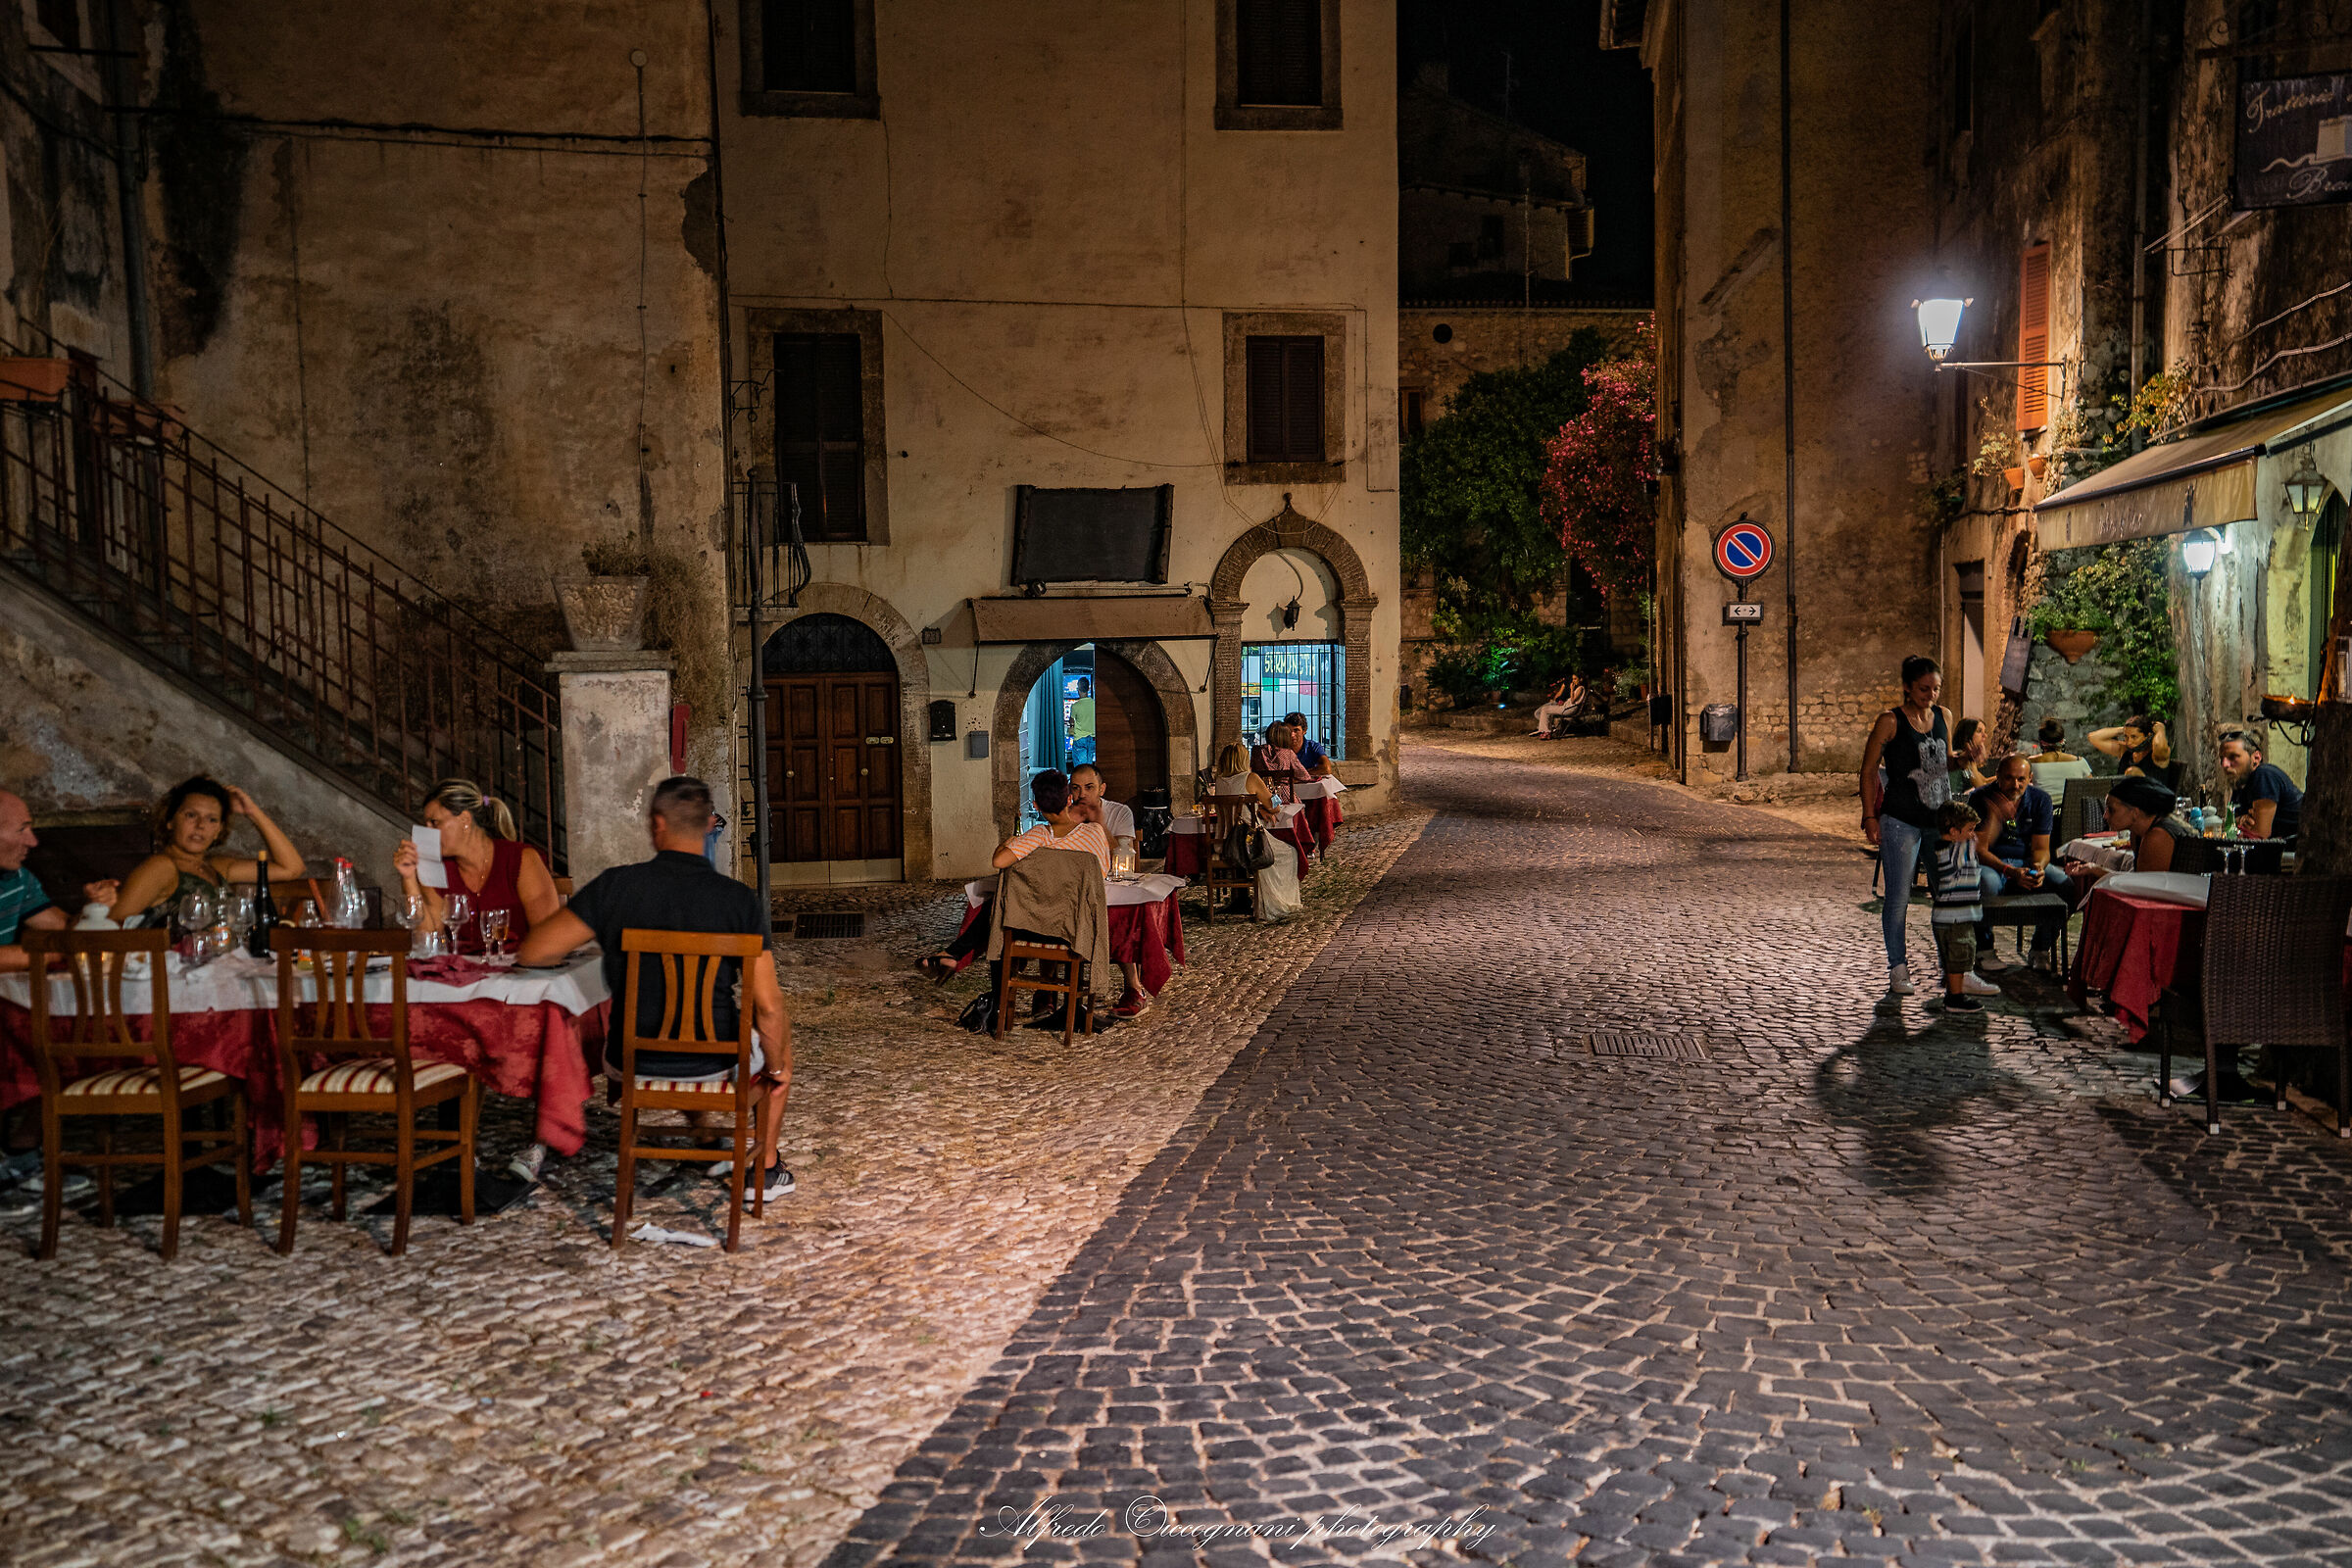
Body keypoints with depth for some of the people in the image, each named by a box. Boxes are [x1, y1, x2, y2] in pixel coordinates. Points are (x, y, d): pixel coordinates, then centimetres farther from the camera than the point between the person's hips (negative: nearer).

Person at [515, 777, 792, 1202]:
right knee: (776, 1036, 30)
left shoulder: (616, 886, -13)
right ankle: (766, 1170, 31)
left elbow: (532, 952, -9)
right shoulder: (738, 899, -15)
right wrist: (778, 1068, 3)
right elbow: (767, 1008, -15)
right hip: (714, 1062, -1)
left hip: (632, 1062, 1)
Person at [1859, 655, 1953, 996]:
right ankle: (1898, 970, 8)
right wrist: (1870, 817, -10)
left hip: (1940, 817, 5)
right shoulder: (1891, 721, -7)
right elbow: (1869, 769, -5)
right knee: (1899, 896, -2)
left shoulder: (1944, 717, 9)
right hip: (1900, 820, -5)